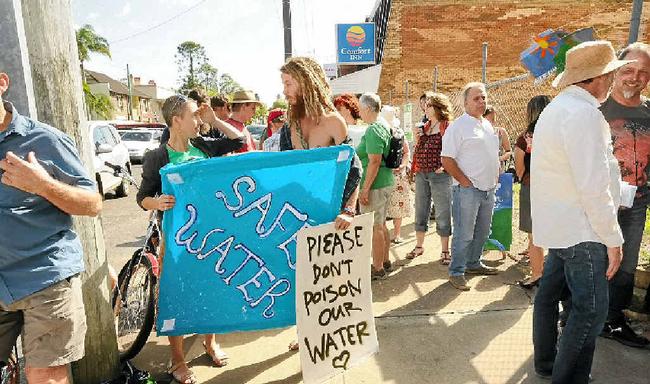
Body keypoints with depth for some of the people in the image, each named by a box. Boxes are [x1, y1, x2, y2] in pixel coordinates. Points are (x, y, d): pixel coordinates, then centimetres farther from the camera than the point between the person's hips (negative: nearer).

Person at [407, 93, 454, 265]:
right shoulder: (424, 127, 13)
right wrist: (417, 139, 2)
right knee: (420, 211, 14)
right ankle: (419, 246, 28)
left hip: (439, 175, -6)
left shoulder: (448, 128, -6)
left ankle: (445, 251, 15)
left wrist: (445, 166, -21)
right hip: (421, 174, 7)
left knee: (442, 213, 3)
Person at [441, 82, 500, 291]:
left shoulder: (487, 125, 16)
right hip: (468, 189, -8)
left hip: (488, 188, 8)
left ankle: (473, 264, 32)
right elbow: (447, 159, -15)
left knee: (482, 232, 16)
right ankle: (456, 272, 8)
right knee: (464, 234, -4)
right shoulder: (458, 126, -10)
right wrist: (465, 181, -16)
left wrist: (494, 179, 14)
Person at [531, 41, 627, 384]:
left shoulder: (557, 108, 14)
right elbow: (593, 187, -22)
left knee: (550, 292, 18)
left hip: (558, 225, 10)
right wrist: (612, 239, -15)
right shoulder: (583, 112, -18)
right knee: (591, 310, -1)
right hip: (581, 229, -10)